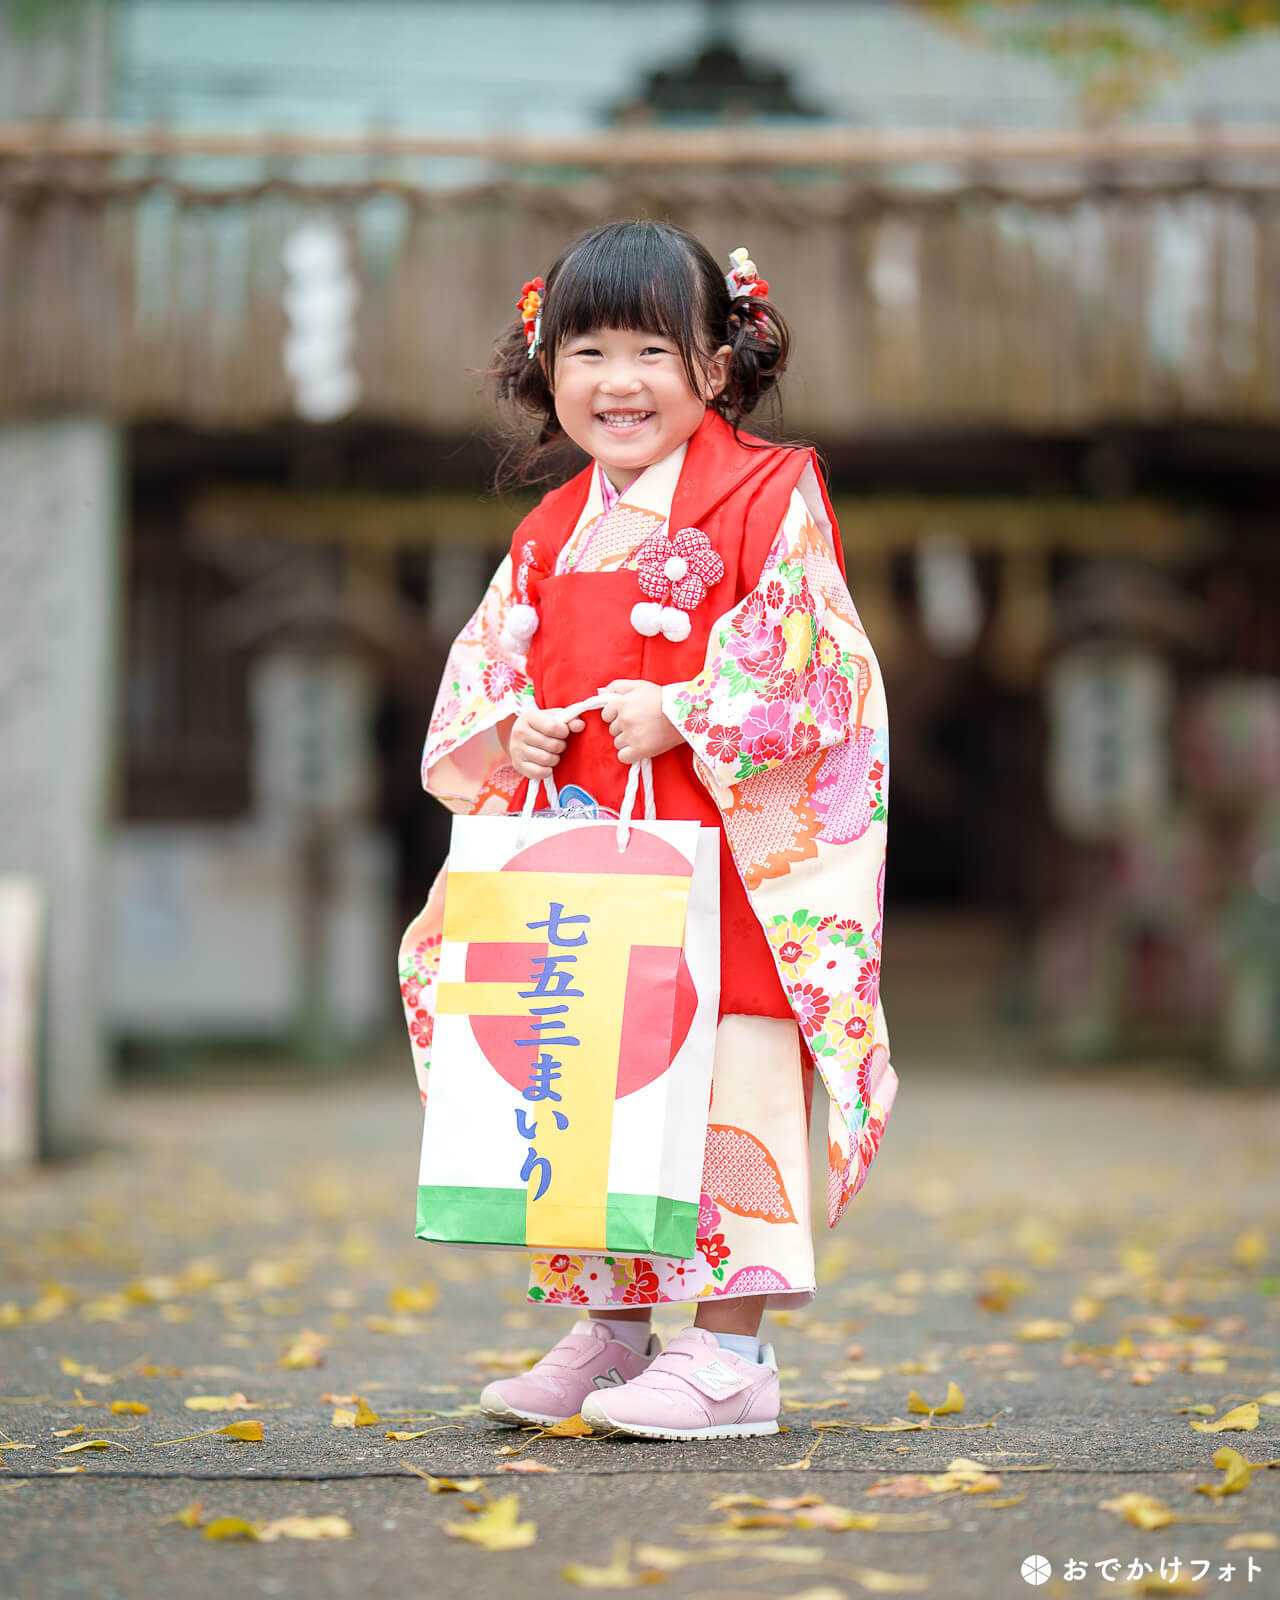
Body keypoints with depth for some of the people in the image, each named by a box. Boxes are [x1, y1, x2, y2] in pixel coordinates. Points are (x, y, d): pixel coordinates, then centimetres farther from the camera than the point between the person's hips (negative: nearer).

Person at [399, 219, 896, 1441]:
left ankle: (731, 1349, -3)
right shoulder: (552, 533, 15)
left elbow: (801, 648, -12)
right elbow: (489, 659, 17)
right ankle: (611, 1328, 22)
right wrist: (508, 729, -4)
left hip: (729, 856, -6)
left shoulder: (766, 494, -4)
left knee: (731, 1084, -7)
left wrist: (677, 712, -19)